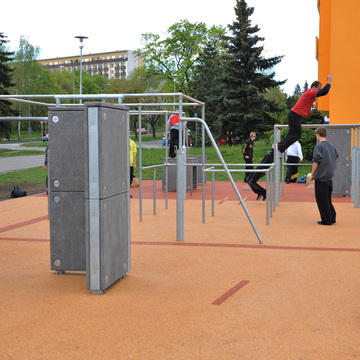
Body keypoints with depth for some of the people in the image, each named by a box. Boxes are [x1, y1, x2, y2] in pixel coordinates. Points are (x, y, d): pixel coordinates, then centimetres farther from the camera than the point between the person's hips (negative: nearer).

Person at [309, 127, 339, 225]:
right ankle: (332, 218, 19)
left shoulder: (319, 146, -12)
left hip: (321, 177, -7)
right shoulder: (331, 146, 9)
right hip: (330, 177, 7)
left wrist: (312, 175, -5)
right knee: (328, 199, 17)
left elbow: (316, 162, -15)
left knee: (322, 200, 1)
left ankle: (326, 220, 4)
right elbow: (336, 157, 17)